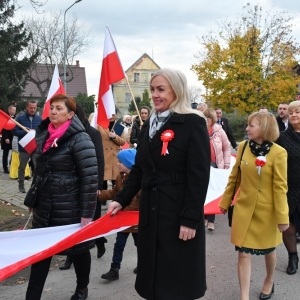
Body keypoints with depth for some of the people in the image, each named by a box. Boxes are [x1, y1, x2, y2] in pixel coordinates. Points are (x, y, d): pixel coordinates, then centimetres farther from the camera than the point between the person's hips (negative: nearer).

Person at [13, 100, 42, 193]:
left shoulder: (39, 118, 1)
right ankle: (21, 186, 25)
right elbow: (14, 131, -10)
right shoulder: (20, 118, -6)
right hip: (23, 148, -1)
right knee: (22, 168, 11)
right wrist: (27, 132, -20)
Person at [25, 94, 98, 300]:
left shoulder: (79, 139, -15)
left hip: (70, 210, -6)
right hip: (45, 208, 6)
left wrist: (87, 213, -19)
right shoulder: (43, 135, 7)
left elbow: (90, 178, -18)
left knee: (78, 250, 13)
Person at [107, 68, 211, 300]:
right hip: (150, 210, 7)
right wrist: (122, 199, 8)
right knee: (154, 274, 15)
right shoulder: (149, 125, 11)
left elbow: (199, 175, -15)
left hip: (179, 213, -7)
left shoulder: (193, 123, -11)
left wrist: (190, 218, -18)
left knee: (177, 280, 5)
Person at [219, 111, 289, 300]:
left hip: (267, 211, -2)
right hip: (244, 208, 2)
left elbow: (280, 187, -13)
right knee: (244, 253, 1)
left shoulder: (278, 153, -15)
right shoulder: (243, 147, -3)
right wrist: (225, 201, 11)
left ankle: (269, 282, 45)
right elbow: (234, 178, 6)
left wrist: (282, 217, -13)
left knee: (268, 250, 19)